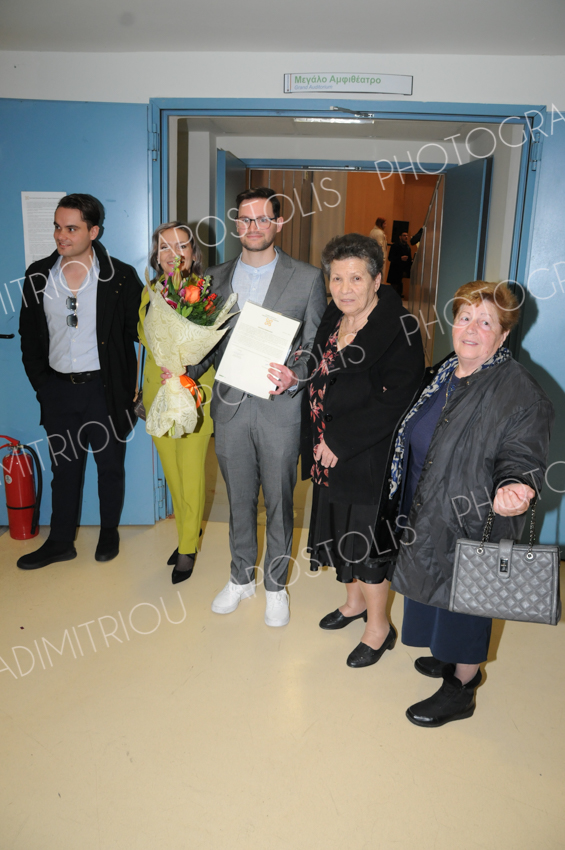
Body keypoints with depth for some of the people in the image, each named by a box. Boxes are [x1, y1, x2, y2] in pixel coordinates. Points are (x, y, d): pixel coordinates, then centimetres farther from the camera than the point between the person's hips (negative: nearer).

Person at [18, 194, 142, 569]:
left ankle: (109, 532, 33)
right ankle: (60, 542, 28)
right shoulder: (38, 275, 3)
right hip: (58, 388, 3)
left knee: (110, 465, 12)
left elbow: (138, 331, -3)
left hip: (104, 388, -2)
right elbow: (29, 335, 10)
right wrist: (41, 382, 6)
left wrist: (131, 386, -9)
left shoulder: (121, 277, -7)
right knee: (64, 468, 14)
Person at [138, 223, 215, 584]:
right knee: (172, 471, 14)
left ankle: (188, 548, 17)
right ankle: (188, 533, 33)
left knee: (192, 472, 0)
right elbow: (146, 339, 8)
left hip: (196, 392, -4)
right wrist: (167, 367, -11)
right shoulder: (149, 293, 5)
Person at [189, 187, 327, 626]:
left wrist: (293, 376, -21)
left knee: (278, 501, 10)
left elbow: (317, 349, -2)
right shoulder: (216, 277, 9)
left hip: (280, 408, -3)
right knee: (239, 499, 17)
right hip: (230, 407, 3)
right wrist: (185, 369, -4)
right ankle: (241, 577, 37)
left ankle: (276, 585, 31)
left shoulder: (308, 278, -2)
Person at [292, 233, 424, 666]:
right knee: (341, 529, 20)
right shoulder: (333, 319, 5)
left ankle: (379, 626, 27)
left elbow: (392, 403, -23)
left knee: (365, 536, 5)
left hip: (369, 458, -8)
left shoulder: (398, 330, -20)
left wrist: (339, 442, -21)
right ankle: (355, 601, 44)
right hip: (329, 452, 8)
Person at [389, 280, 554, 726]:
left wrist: (512, 488, -38)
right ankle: (455, 658, 47)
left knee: (463, 596, 9)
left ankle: (461, 689, 31)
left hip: (473, 522, -7)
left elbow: (522, 457, -21)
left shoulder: (520, 391, -19)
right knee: (437, 587, 22)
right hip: (428, 513, 8)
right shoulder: (443, 374, 4)